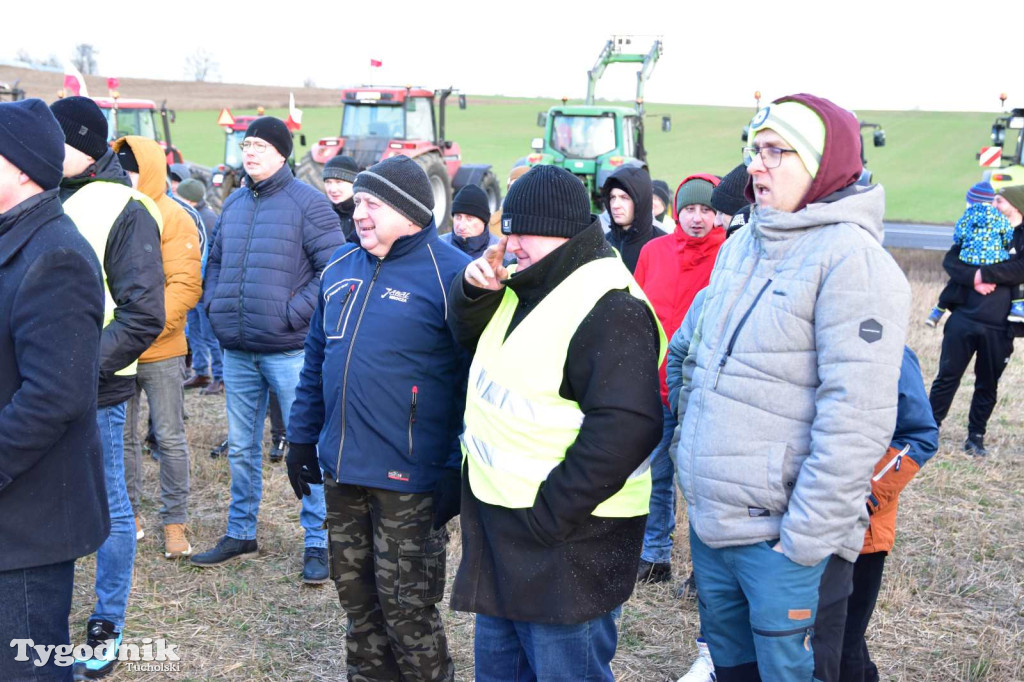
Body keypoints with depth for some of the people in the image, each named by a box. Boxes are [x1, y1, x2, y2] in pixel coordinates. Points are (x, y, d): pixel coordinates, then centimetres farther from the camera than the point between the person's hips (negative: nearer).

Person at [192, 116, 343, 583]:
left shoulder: (307, 202, -7)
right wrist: (214, 306, 8)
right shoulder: (234, 204, 13)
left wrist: (294, 313, -15)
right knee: (241, 447, 15)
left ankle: (318, 543, 10)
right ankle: (240, 534, 29)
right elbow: (215, 261, 24)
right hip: (238, 351, 6)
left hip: (289, 350, -6)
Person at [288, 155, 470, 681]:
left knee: (407, 609, 3)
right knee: (356, 595, 18)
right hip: (342, 470, 7)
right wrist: (302, 436, 18)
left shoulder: (449, 275, -12)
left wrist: (457, 470, -15)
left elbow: (474, 378, -13)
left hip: (409, 479, -7)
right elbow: (317, 358, 19)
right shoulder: (340, 268, 10)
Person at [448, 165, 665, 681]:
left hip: (563, 533, -10)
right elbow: (467, 333, 21)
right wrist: (476, 287, -3)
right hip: (499, 524, 10)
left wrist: (550, 513, -25)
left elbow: (623, 429, -28)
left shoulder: (611, 309, -21)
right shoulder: (529, 287, 9)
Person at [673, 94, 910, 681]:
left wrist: (805, 539, -20)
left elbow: (856, 419, -21)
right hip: (710, 523, 8)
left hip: (784, 541, -7)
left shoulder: (851, 258, -15)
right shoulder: (740, 246, 11)